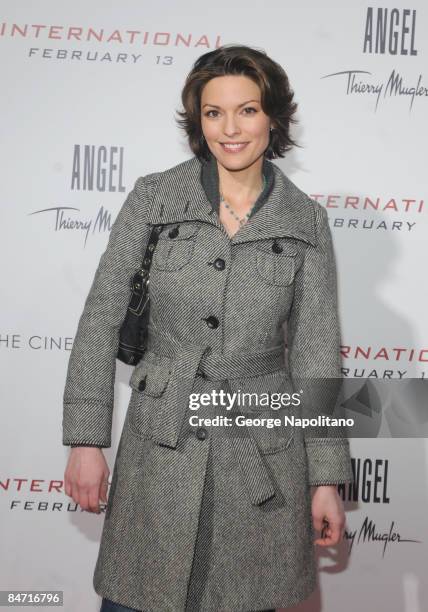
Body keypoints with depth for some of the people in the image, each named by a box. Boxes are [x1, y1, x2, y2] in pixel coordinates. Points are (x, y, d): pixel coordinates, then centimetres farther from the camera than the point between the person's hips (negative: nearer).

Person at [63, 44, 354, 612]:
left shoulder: (306, 219, 0)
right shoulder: (154, 197, -2)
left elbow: (316, 353, 1)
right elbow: (101, 319, -1)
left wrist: (326, 478, -1)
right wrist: (86, 441, -5)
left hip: (265, 450, 1)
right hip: (160, 444, 0)